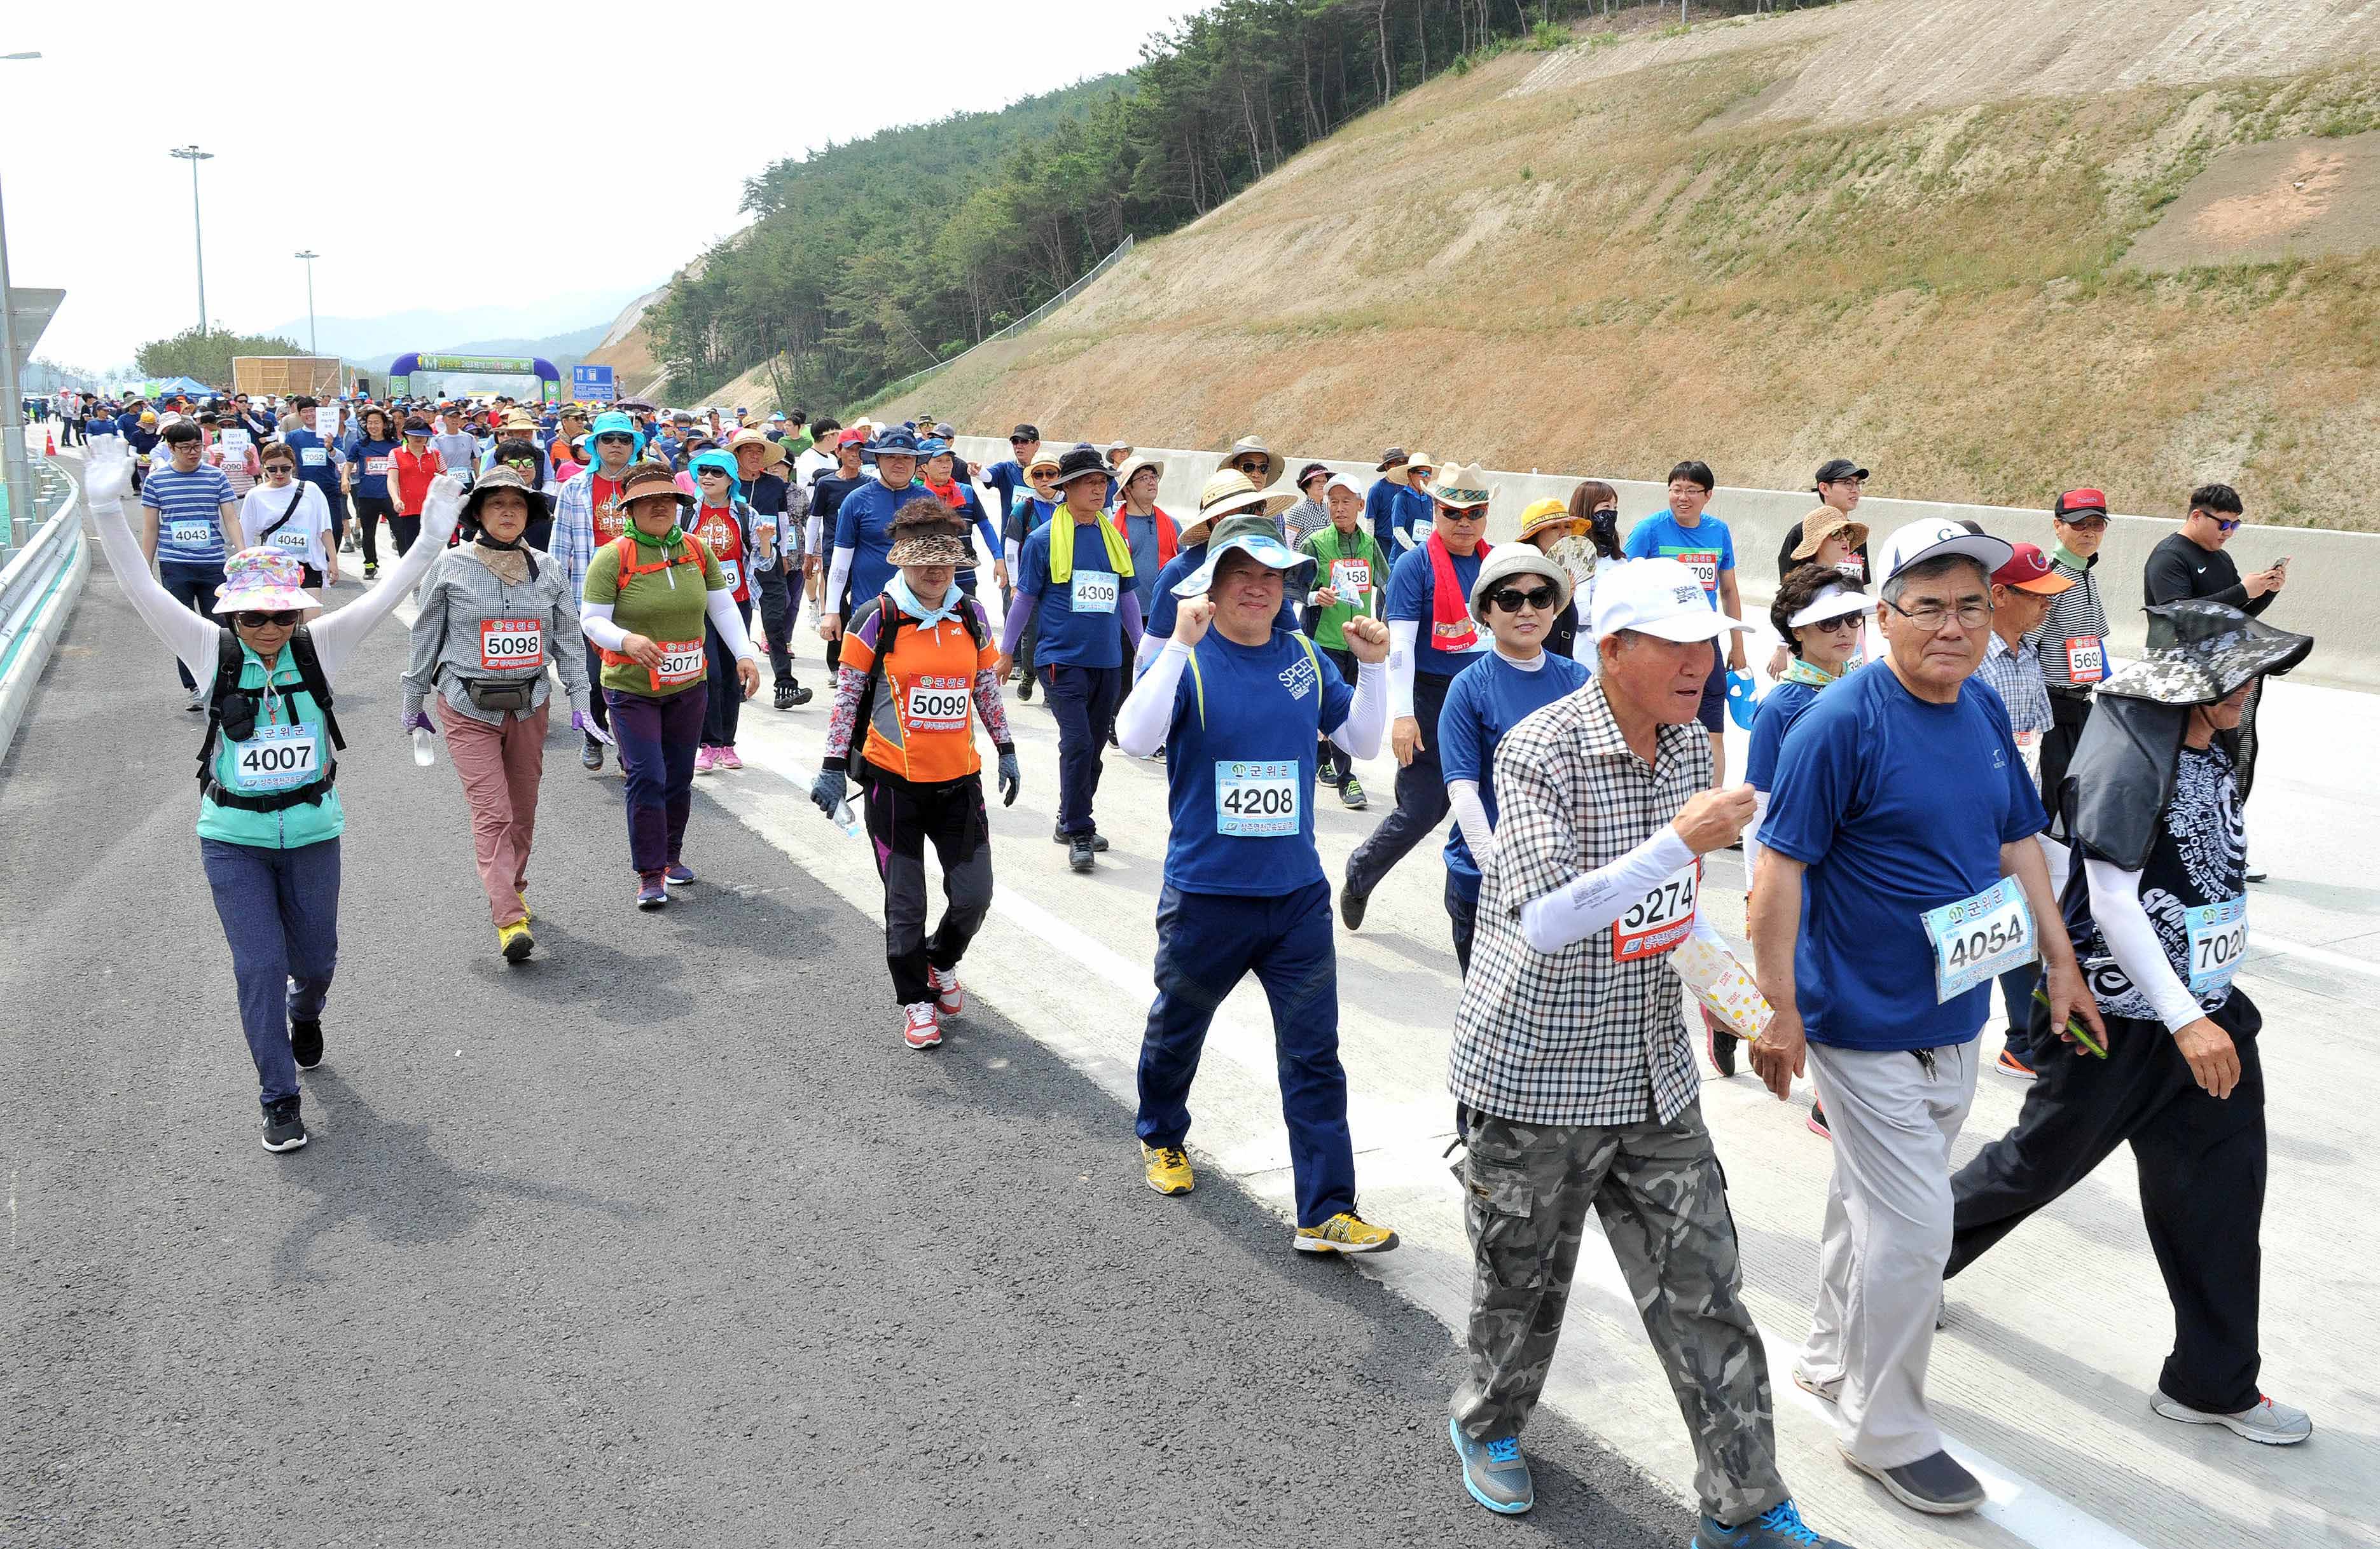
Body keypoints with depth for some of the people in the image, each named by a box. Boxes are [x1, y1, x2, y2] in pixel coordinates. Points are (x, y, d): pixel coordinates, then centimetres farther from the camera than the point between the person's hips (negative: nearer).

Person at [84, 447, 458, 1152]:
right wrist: (107, 513, -25)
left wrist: (434, 534, -20)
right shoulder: (212, 651, -7)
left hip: (312, 830, 1)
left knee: (315, 960, 15)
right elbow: (142, 589, -14)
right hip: (233, 837, -1)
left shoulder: (321, 646, -5)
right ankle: (280, 1100, 10)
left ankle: (305, 1013, 52)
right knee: (260, 967, -4)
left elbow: (388, 593, -10)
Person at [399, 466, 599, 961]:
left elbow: (569, 640, 8)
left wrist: (580, 701, 2)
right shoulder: (451, 566, -4)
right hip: (468, 708, -3)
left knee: (523, 809, 13)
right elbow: (426, 637, 4)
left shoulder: (546, 570, 4)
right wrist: (414, 703, 8)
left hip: (530, 706, 4)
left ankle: (512, 887, 36)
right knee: (492, 813, -12)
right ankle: (510, 921, -19)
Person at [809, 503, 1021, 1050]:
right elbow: (847, 696, -3)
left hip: (959, 779, 3)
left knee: (974, 895, 3)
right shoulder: (877, 619, -8)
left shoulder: (972, 616, 3)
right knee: (905, 901, 4)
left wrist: (1006, 752, 12)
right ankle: (916, 1001, 21)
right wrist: (833, 768, -5)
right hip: (893, 779, -3)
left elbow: (987, 688, 13)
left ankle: (941, 963, 34)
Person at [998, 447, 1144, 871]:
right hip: (1062, 659, -5)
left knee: (1093, 747, 11)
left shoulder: (1114, 538, 9)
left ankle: (1072, 822, 26)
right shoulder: (1044, 539, -4)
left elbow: (1127, 598, 18)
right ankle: (1078, 835, -4)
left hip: (1108, 661, 5)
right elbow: (1025, 599, 2)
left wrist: (1142, 649, 20)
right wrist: (1005, 652, 6)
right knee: (1077, 744, -13)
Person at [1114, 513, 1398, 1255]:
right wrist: (1181, 644, -31)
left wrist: (1373, 667, -4)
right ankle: (1161, 1139, 47)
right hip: (1206, 893, -3)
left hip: (1297, 892, 3)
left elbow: (1362, 741, 11)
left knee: (1314, 1053, 0)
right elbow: (1135, 739, -26)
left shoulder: (1303, 658, 4)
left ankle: (1326, 1213, 4)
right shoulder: (1185, 660, -9)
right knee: (1177, 1029, 19)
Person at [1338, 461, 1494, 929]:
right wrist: (1401, 715, -20)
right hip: (1431, 701, -5)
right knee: (1420, 812, -2)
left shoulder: (1495, 564, 8)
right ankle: (1359, 876, 23)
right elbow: (1400, 643, -14)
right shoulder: (1416, 565, -9)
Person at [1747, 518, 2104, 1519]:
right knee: (1911, 1230, -1)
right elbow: (1781, 867, -19)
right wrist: (1780, 1011, -20)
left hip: (1954, 1019, 7)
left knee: (1871, 1203, 22)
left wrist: (2060, 960, 15)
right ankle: (1885, 1430, 18)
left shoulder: (1985, 711, 5)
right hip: (1867, 1031, -7)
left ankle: (1832, 1358, 42)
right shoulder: (1842, 722, -19)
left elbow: (2017, 841, 16)